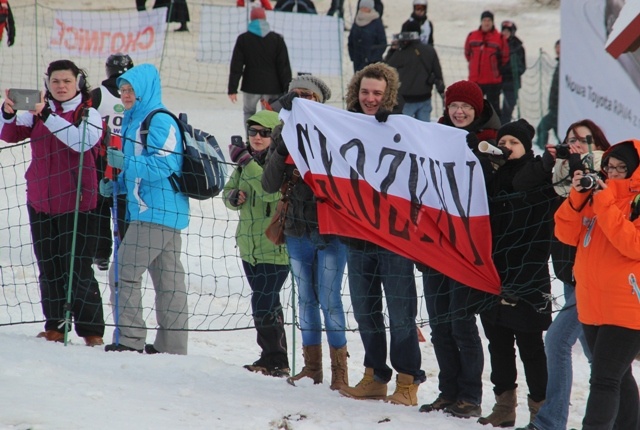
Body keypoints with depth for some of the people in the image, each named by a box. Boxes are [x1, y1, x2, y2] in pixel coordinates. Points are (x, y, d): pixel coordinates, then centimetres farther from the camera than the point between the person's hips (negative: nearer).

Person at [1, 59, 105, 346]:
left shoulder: (89, 114, -3)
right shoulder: (39, 111, 10)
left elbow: (83, 140, -23)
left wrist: (48, 117, -31)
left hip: (75, 203, -5)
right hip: (40, 201, 5)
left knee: (78, 269, -8)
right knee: (49, 269, 9)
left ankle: (92, 332, -4)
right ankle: (55, 327, 16)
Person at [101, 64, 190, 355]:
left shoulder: (160, 122, -13)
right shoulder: (134, 121, 19)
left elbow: (163, 166, -22)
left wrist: (125, 163, -26)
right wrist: (116, 186, 10)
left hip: (156, 213, -10)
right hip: (164, 213, 10)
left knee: (124, 273, -10)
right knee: (168, 279, 10)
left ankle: (129, 339, -9)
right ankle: (172, 344, 13)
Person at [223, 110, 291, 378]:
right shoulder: (247, 159, 11)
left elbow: (272, 191, -28)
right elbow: (230, 189, 20)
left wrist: (246, 163, -31)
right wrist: (233, 197, -4)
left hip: (276, 247, -8)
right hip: (250, 246, 8)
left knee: (263, 305, -11)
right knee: (267, 303, 15)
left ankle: (273, 360, 0)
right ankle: (277, 359, 23)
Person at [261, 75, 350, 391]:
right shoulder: (283, 134, 5)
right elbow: (270, 185, 2)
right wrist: (282, 151, -16)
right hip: (298, 231, 5)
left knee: (329, 300, -6)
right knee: (306, 299, 12)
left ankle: (340, 371, 1)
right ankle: (312, 366, 22)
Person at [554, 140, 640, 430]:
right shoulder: (597, 193, 13)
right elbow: (567, 234, 8)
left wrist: (605, 206, -21)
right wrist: (577, 197, -6)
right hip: (593, 305, 7)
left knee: (604, 378, -13)